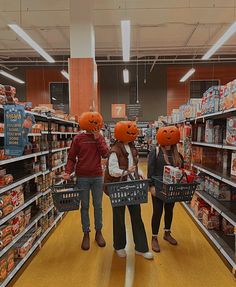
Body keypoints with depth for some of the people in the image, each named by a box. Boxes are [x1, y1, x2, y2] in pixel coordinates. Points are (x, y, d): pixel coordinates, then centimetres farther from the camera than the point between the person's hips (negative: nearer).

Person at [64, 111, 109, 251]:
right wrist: (68, 172, -15)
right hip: (82, 177, -1)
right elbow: (72, 158, -1)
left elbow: (105, 154, -9)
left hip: (97, 177, 2)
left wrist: (98, 139, -12)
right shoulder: (78, 138, -2)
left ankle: (99, 232, 28)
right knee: (85, 206, 10)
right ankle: (86, 234, 25)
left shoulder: (100, 138, 4)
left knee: (98, 206, 11)